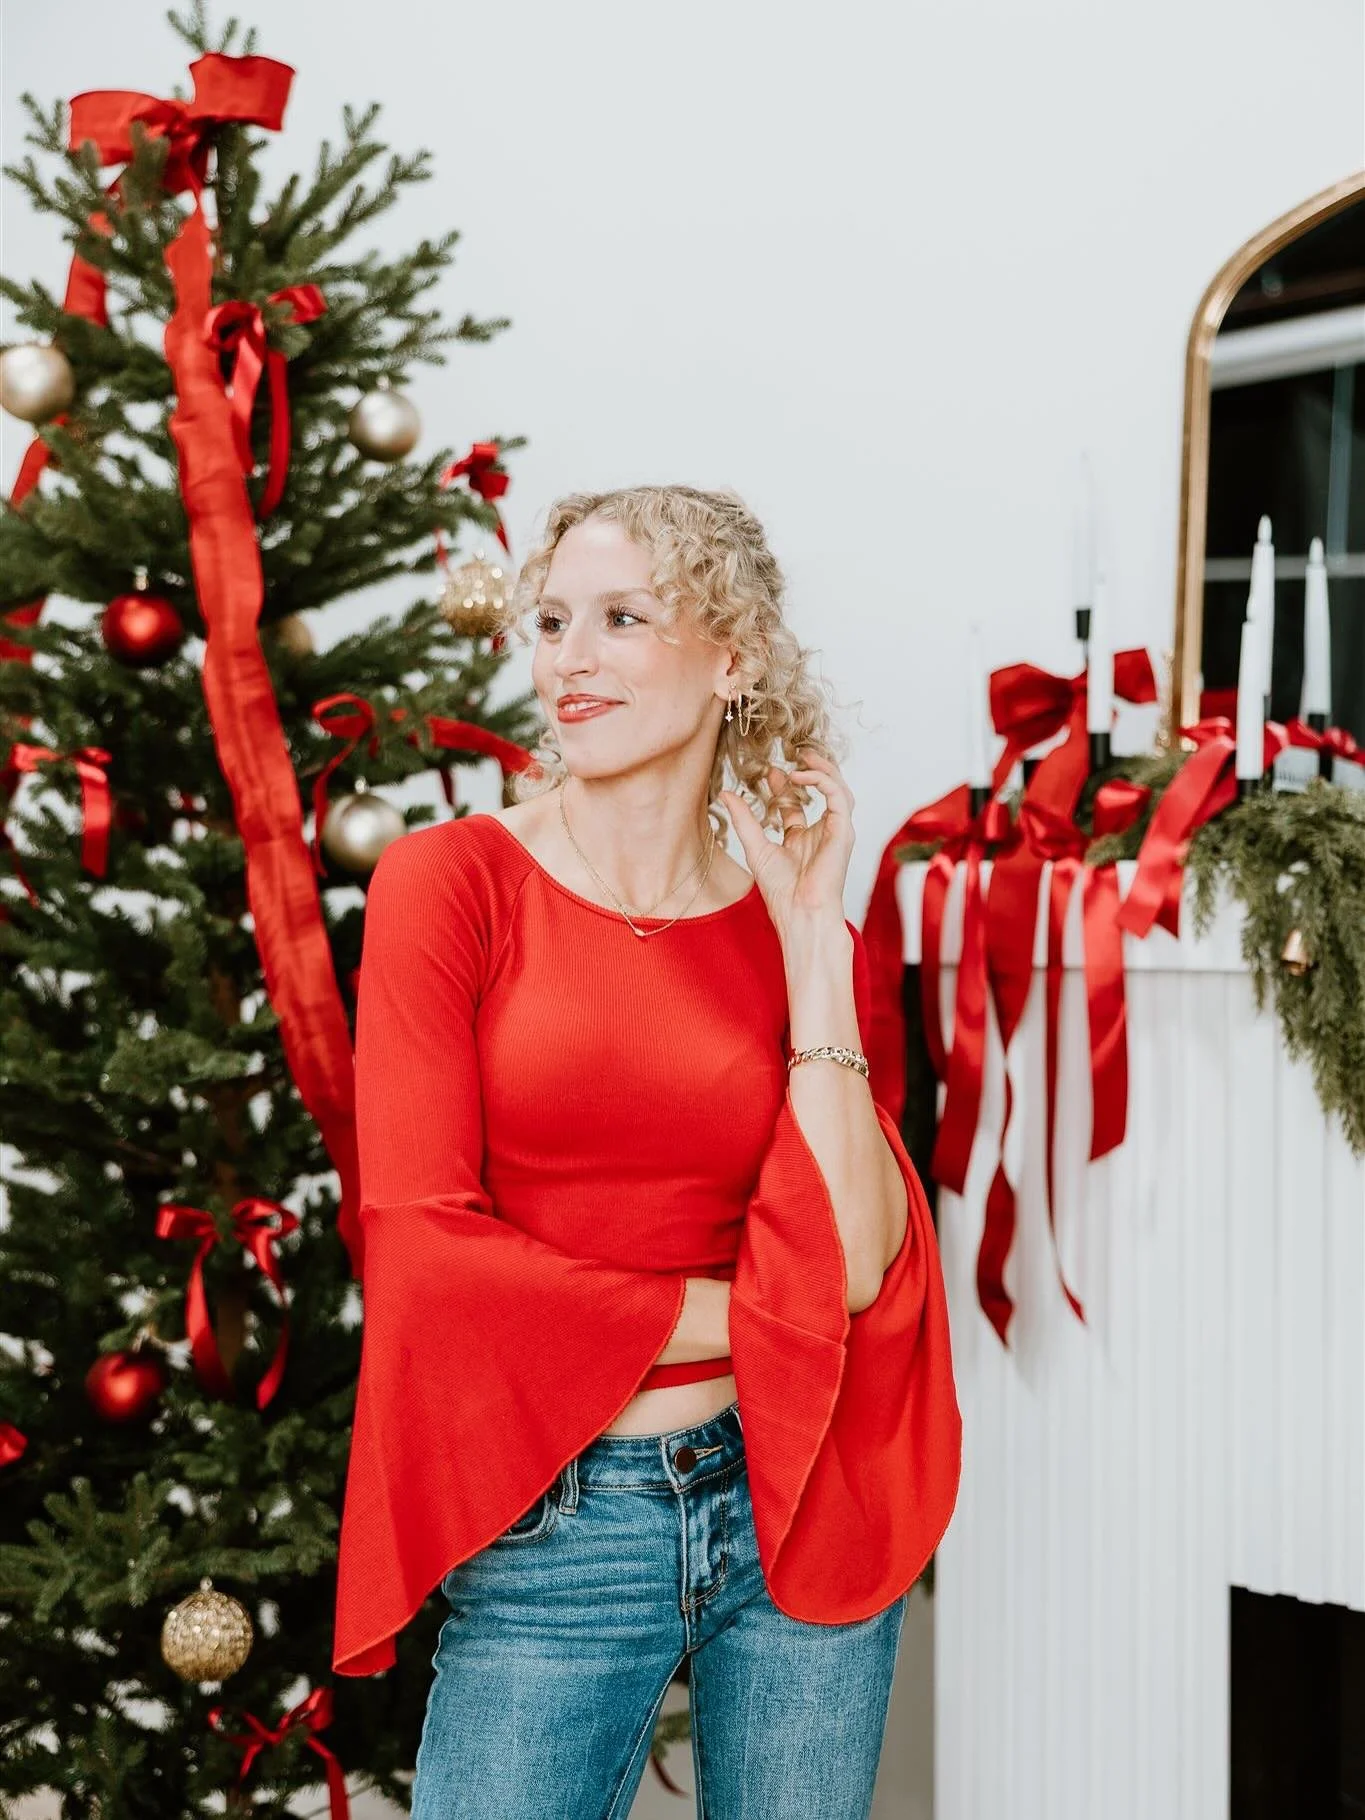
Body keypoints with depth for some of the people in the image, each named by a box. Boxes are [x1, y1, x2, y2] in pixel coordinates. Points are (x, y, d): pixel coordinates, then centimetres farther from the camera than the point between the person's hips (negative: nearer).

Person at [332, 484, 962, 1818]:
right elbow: (422, 1244, -12)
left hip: (791, 1501, 3)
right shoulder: (453, 881, -5)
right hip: (549, 1529, -2)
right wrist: (736, 1314, -8)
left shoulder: (802, 927, 2)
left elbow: (853, 1268, -10)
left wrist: (812, 948, -10)